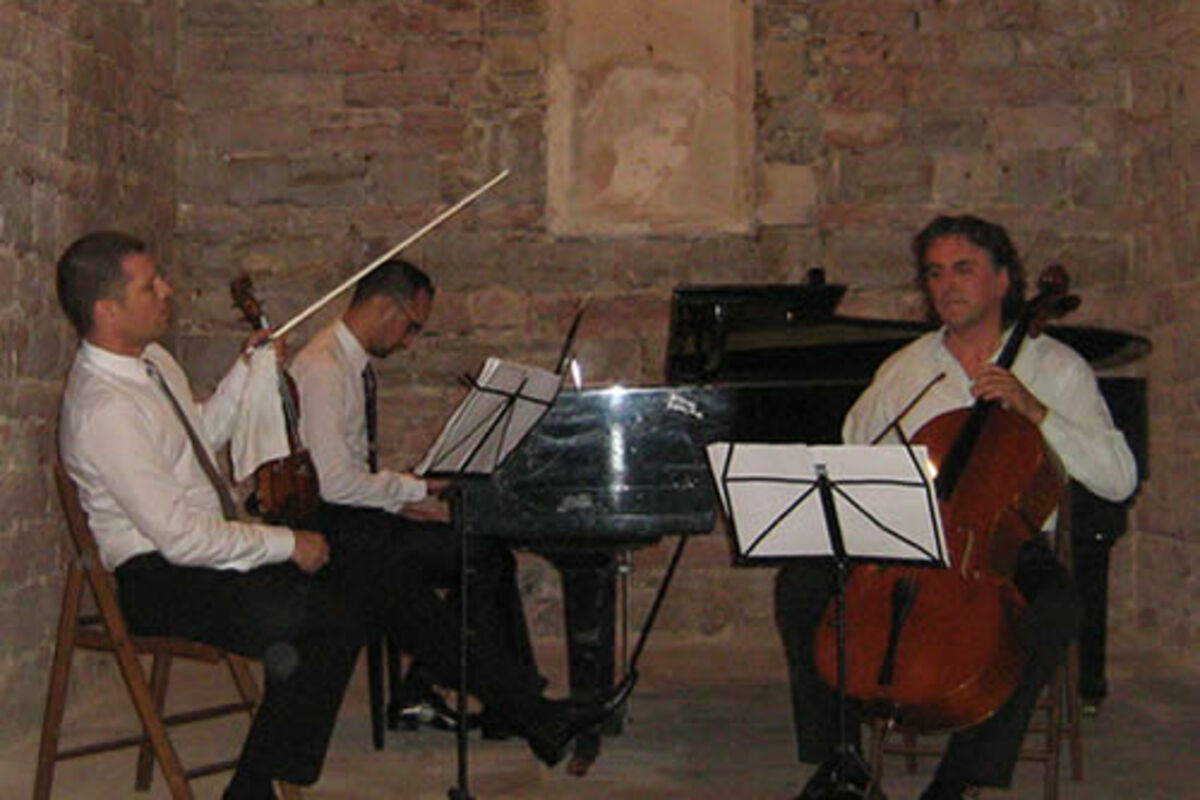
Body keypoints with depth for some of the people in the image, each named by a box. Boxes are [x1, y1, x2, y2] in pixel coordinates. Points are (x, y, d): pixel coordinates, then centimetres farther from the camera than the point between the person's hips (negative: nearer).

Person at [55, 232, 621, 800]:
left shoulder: (151, 361, 7)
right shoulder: (104, 410, -23)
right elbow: (181, 537, -24)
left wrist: (246, 369, 12)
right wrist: (286, 544, -16)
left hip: (212, 546, 9)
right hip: (160, 582, -9)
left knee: (388, 581, 0)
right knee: (331, 620, -29)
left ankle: (533, 714, 6)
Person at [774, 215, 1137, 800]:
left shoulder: (1056, 368, 3)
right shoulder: (904, 369, 11)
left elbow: (1119, 480, -6)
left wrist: (1035, 412, -17)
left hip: (1007, 547, -2)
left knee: (1054, 609, -34)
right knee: (802, 582, -19)